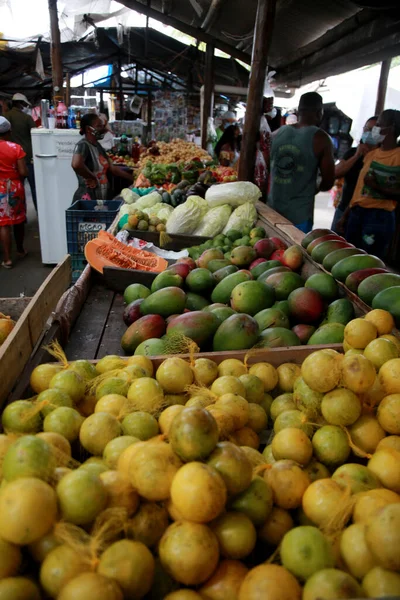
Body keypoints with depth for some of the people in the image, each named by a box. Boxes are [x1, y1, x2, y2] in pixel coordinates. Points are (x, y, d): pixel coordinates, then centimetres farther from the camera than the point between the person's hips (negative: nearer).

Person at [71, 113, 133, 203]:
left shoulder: (98, 146, 15)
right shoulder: (83, 145, -12)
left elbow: (112, 168, 21)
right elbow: (76, 164, -32)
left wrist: (132, 178, 21)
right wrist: (92, 178, -19)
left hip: (101, 198, 9)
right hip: (86, 199, -9)